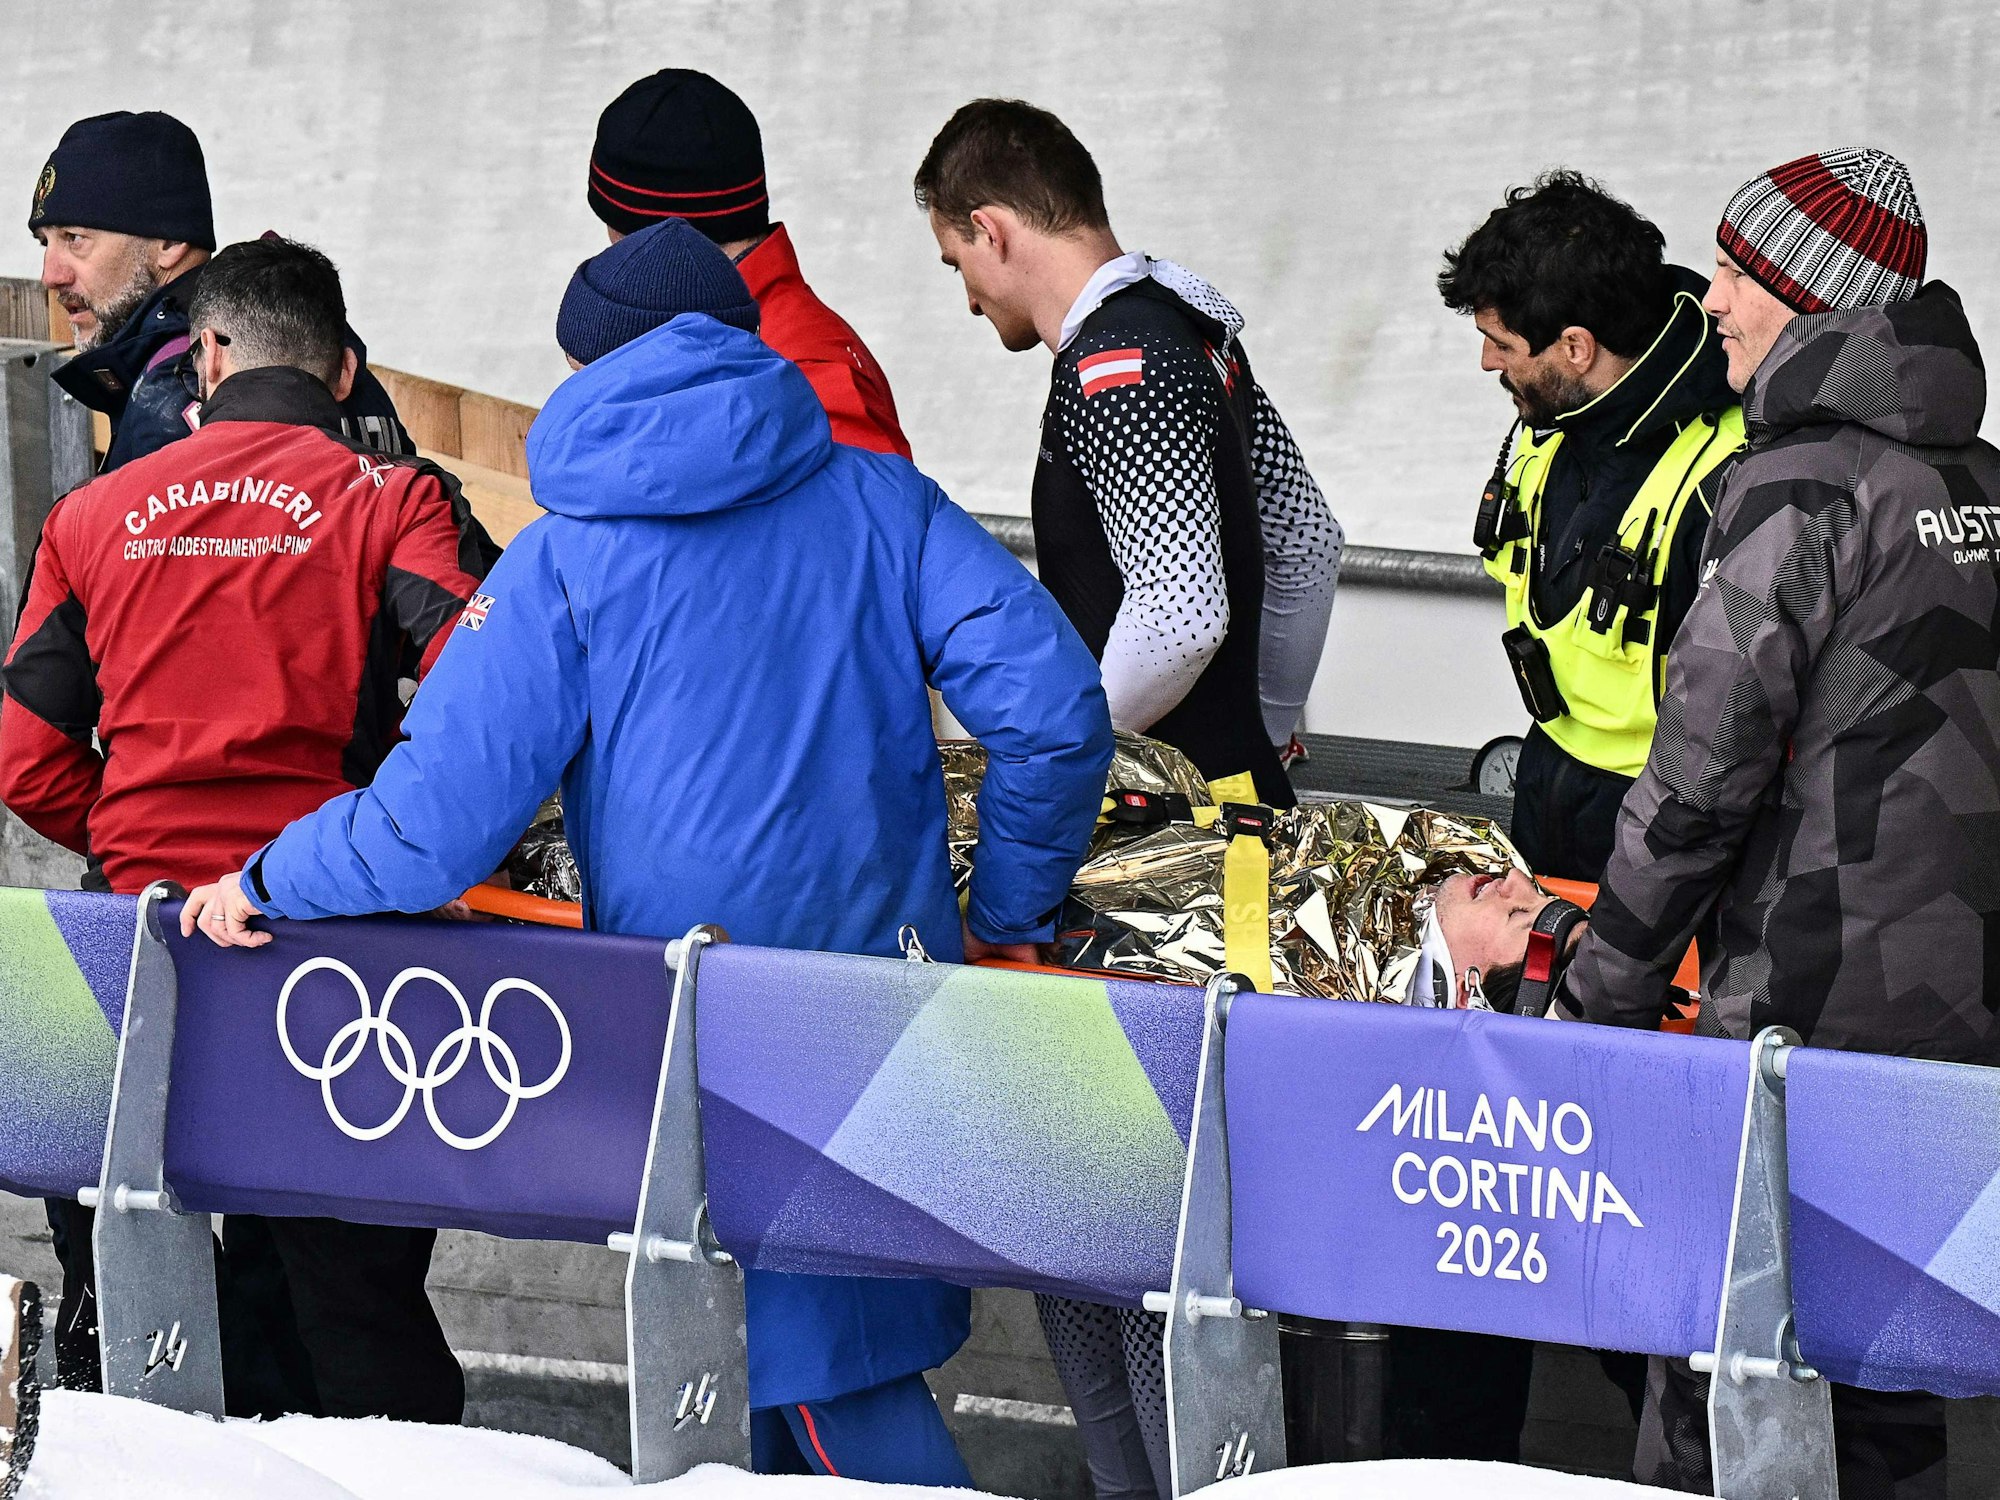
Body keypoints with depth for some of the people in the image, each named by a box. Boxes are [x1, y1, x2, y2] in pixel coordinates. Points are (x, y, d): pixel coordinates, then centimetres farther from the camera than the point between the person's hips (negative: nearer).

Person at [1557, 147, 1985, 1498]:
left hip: (1814, 1011, -8)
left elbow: (1705, 766, -15)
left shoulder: (1805, 488, -14)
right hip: (1960, 1016, 8)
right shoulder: (1976, 479, 11)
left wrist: (1607, 992, -7)